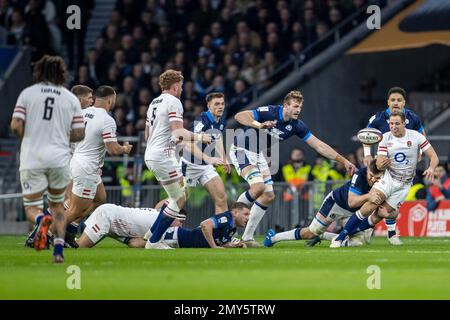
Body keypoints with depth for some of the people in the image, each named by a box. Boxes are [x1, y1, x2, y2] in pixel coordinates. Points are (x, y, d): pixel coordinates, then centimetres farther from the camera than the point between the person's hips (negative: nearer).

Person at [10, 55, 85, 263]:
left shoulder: (27, 93, 2)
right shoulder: (71, 98, 6)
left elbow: (16, 126, -7)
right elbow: (78, 135, 4)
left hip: (32, 158, -2)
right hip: (59, 158, 2)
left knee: (31, 207, 7)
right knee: (57, 205, 19)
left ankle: (42, 220, -29)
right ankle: (59, 250, 1)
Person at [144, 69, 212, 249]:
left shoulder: (154, 103, 19)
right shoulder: (173, 102, -9)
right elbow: (178, 132, -20)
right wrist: (199, 137, -7)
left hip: (150, 155, 10)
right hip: (163, 155, -10)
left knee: (179, 196, 18)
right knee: (179, 199, -4)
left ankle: (153, 234, 15)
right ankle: (153, 242, -5)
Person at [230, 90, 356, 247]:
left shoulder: (296, 125, -5)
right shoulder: (269, 112, -23)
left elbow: (319, 146, -3)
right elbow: (239, 116, -29)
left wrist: (343, 161, -7)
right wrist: (259, 125, -44)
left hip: (258, 154, 8)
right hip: (242, 150, -8)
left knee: (268, 196, 2)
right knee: (258, 186, -27)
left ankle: (247, 237, 9)